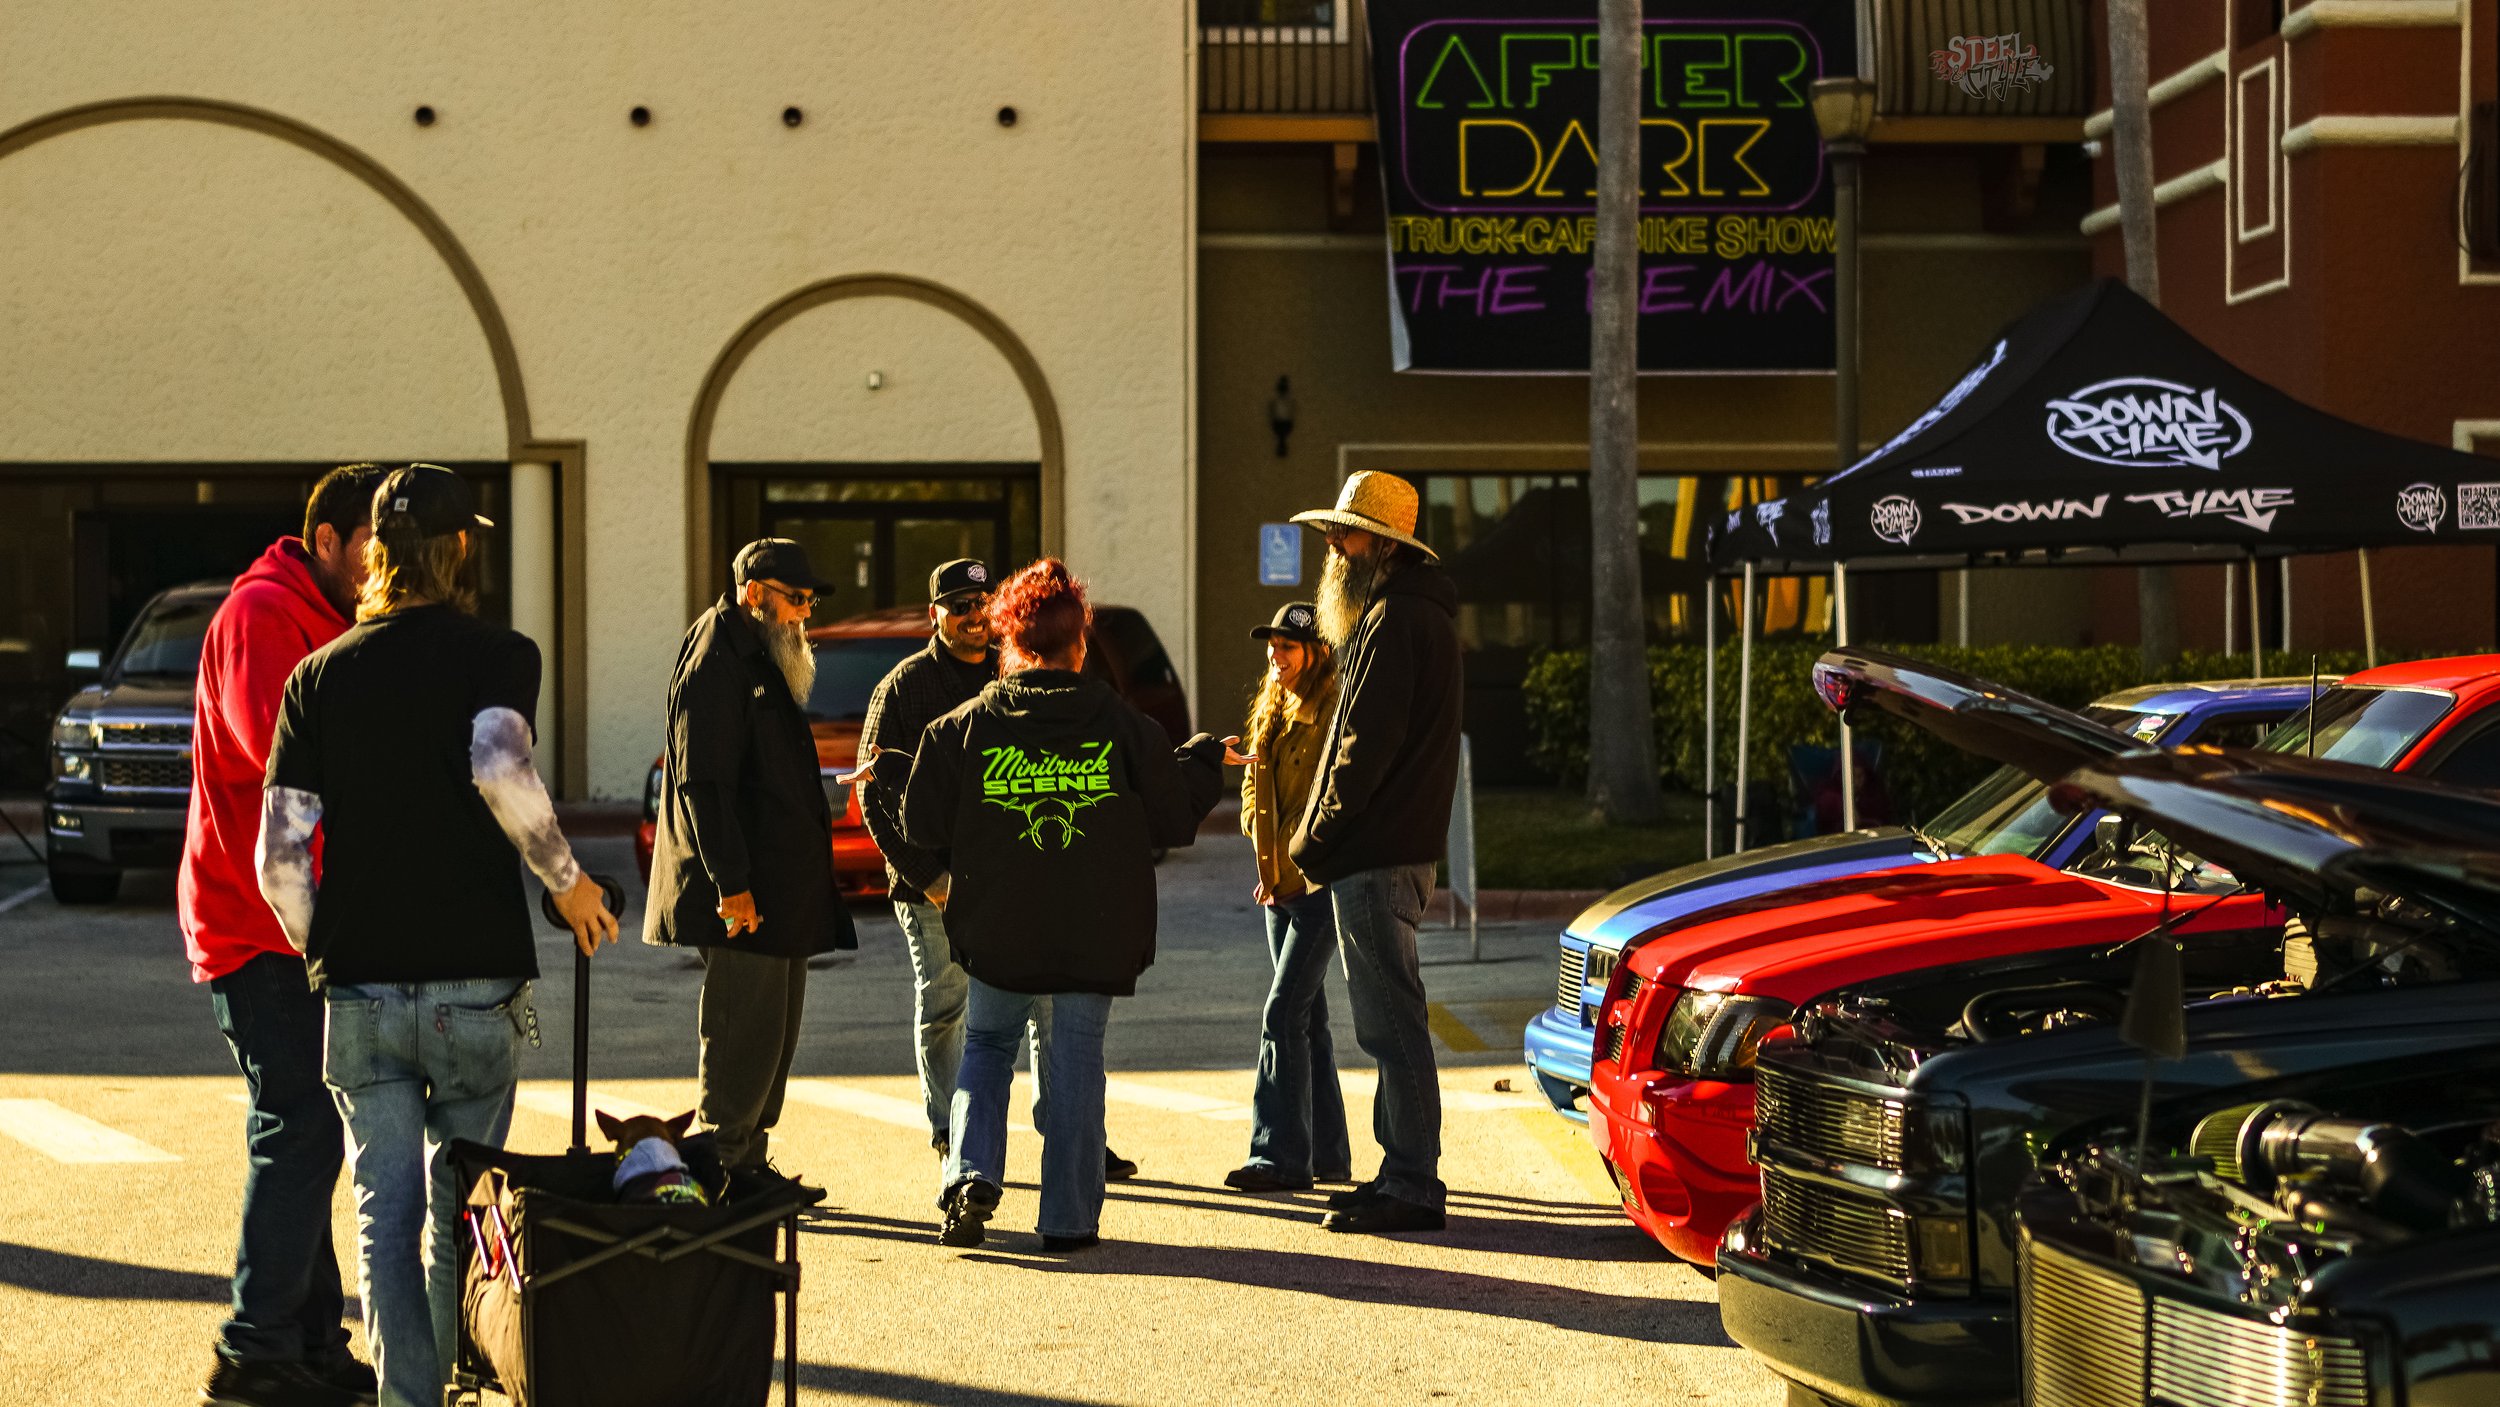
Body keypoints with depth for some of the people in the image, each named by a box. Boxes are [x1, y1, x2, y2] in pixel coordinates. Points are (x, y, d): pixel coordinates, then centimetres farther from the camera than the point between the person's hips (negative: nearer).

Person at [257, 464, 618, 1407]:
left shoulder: (319, 675, 6)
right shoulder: (498, 656, -3)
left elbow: (280, 854, 1)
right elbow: (500, 770, -24)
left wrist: (321, 955, 14)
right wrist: (568, 882, -11)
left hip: (359, 987, 2)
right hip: (477, 983, -2)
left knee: (387, 1212, 5)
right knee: (459, 1213, 13)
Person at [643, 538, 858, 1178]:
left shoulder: (766, 662, 20)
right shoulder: (716, 665, -12)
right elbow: (703, 782, -19)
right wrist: (731, 883, -23)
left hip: (781, 890, 11)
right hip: (743, 894, -10)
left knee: (775, 1035, 13)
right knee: (745, 1035, -10)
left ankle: (747, 1166, 21)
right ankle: (720, 1168, -4)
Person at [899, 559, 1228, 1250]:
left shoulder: (964, 728, -4)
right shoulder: (1122, 725, -4)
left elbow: (922, 825, -1)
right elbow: (1175, 815, 4)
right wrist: (1205, 758, 22)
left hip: (996, 932, 0)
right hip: (1097, 933, 0)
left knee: (986, 1047, 18)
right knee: (1076, 1062, 9)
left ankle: (971, 1175, -2)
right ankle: (1068, 1217, 8)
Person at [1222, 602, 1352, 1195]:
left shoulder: (1334, 714, -12)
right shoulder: (1271, 712, 14)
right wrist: (1267, 866, 12)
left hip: (1320, 881, -9)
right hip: (1282, 884, 9)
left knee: (1283, 1016, -13)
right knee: (1307, 1018, 12)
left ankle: (1280, 1155, -11)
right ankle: (1328, 1154, 18)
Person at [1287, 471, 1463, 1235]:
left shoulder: (1395, 621, -14)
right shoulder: (1415, 612, 20)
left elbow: (1368, 746, -20)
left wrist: (1315, 840, -12)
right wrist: (1324, 838, 17)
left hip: (1375, 855, -11)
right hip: (1396, 849, 11)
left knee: (1391, 1021, -9)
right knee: (1392, 1019, 14)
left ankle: (1410, 1186, -7)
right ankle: (1404, 1172, 19)